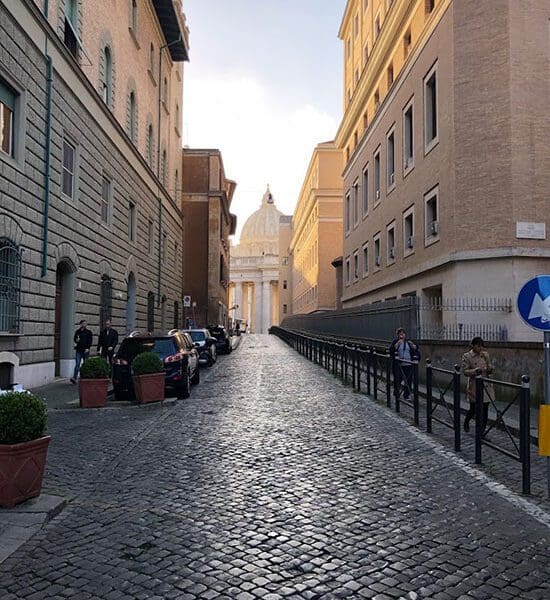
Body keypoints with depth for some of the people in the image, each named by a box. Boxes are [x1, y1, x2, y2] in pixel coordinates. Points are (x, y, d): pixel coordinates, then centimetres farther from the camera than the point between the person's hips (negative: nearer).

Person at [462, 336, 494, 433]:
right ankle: (466, 422, 34)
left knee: (485, 409, 3)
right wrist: (475, 370, -27)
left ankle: (482, 431, 13)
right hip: (474, 386, -4)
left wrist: (489, 369, -12)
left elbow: (490, 370, 11)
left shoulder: (485, 354, 6)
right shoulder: (466, 356, -6)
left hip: (486, 385, 4)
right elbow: (465, 371, -10)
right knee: (473, 409, 2)